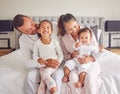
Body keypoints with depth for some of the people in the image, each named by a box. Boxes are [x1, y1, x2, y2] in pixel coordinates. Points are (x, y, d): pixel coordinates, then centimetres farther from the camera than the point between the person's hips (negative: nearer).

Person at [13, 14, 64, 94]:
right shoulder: (23, 40, -8)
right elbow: (28, 62, -10)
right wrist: (46, 64, -26)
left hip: (57, 62, -1)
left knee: (57, 75, -32)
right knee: (30, 77, -29)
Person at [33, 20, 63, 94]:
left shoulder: (55, 42, -1)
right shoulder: (37, 43, 1)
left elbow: (61, 55, 4)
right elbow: (34, 56, 4)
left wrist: (58, 62, -15)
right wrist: (39, 60, -18)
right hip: (43, 66, 2)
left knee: (44, 74, -28)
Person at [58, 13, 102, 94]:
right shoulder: (63, 37, 0)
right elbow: (65, 55, 8)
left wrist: (90, 58, -25)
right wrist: (71, 55, -15)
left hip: (89, 62, -1)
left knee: (89, 77, -32)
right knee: (72, 77, -31)